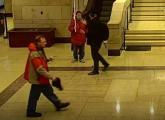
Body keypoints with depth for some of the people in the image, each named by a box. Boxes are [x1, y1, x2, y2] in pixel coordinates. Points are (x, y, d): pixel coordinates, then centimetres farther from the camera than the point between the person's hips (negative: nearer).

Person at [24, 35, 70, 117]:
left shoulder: (39, 50, 2)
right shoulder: (35, 55, -29)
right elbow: (40, 69, -31)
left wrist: (46, 60, 1)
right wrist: (51, 77, -28)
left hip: (41, 78, 10)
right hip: (37, 79, -10)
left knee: (49, 91, 20)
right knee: (34, 96, 6)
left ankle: (58, 104, 33)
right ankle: (30, 112, 20)